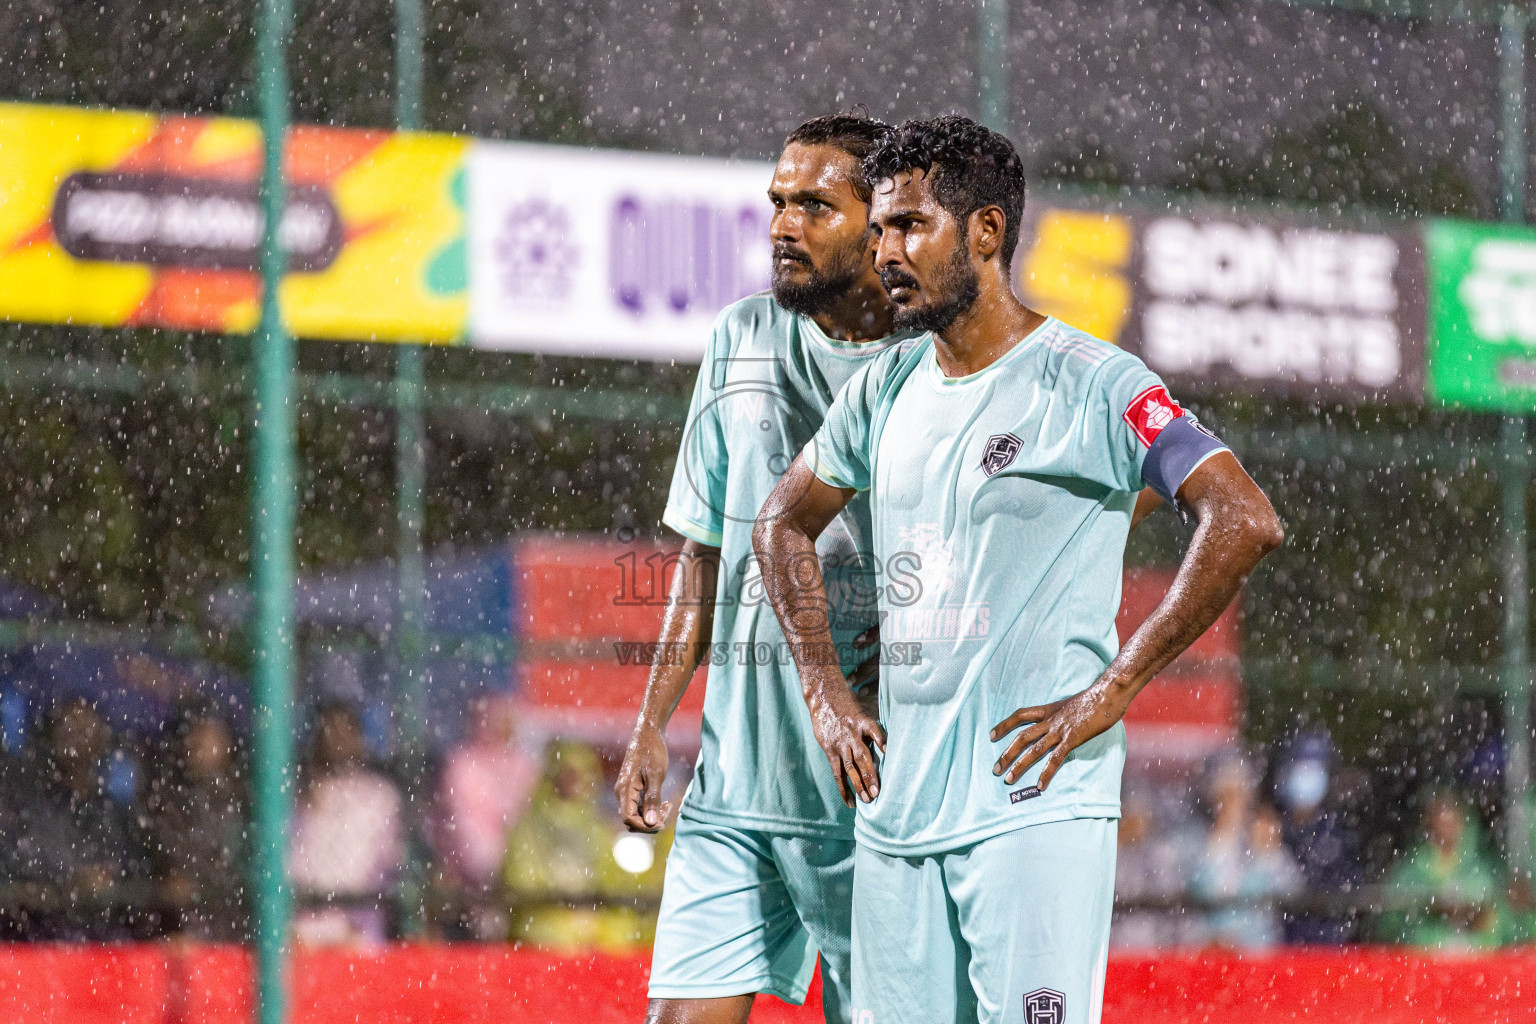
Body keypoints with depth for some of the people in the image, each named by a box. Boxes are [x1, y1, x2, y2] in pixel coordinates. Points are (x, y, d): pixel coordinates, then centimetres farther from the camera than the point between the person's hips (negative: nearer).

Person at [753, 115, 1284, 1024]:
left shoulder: (1091, 386, -7)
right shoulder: (886, 389, 13)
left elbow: (1245, 522, -16)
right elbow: (785, 522, 29)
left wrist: (1110, 692, -16)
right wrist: (825, 692, 16)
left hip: (1038, 806, -7)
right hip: (896, 813, 7)